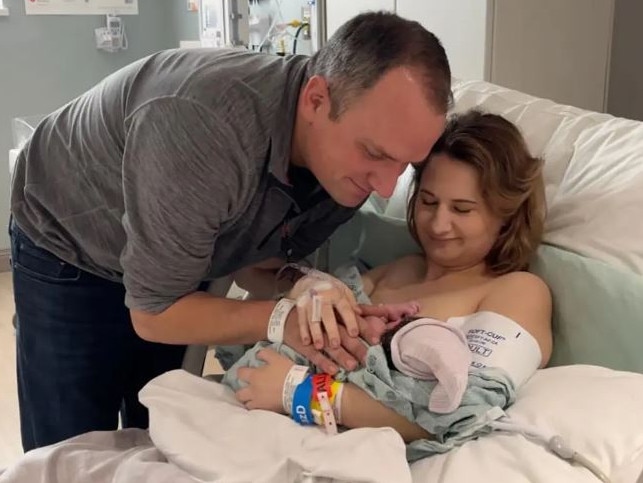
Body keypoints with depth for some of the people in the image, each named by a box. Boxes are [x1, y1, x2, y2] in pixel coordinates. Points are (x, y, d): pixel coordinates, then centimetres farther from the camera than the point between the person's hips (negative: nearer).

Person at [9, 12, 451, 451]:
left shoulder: (347, 167, -21)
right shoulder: (204, 129, -41)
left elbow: (263, 263, -9)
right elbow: (153, 313, -31)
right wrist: (283, 317, -42)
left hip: (175, 259, 5)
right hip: (67, 247, -5)